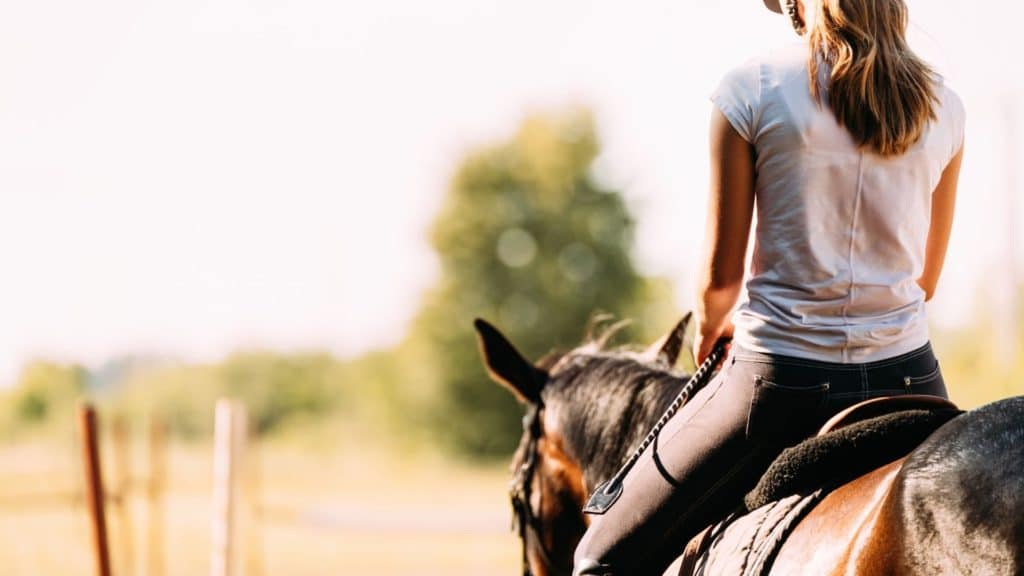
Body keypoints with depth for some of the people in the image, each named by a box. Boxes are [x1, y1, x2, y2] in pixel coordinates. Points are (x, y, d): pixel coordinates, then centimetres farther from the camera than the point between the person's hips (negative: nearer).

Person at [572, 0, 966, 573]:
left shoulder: (752, 89, -6)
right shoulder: (944, 106, 5)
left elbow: (721, 275, -3)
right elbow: (925, 279, 14)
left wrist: (708, 331, 20)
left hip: (782, 379, -3)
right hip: (906, 375, 4)